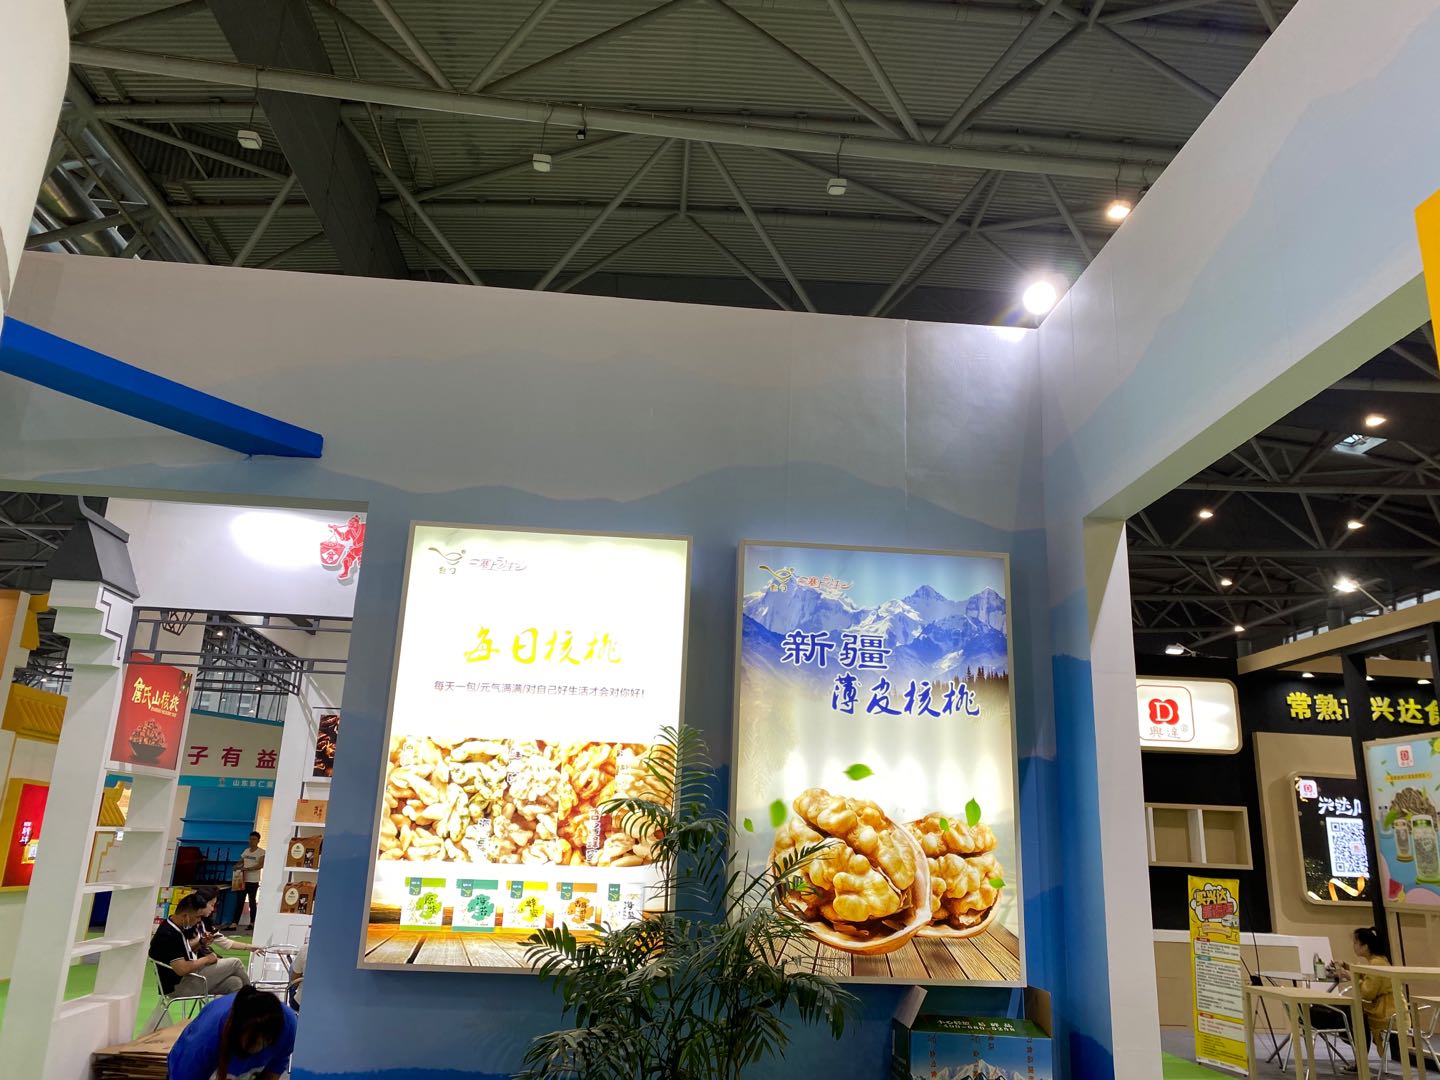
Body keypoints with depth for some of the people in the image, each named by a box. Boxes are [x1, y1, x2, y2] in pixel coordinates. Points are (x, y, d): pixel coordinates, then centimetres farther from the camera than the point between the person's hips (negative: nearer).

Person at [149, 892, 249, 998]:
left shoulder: (176, 928, 6)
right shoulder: (168, 935, -25)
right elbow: (181, 969, -30)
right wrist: (206, 959, -14)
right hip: (180, 985, -10)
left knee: (235, 982, -6)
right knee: (234, 963, -8)